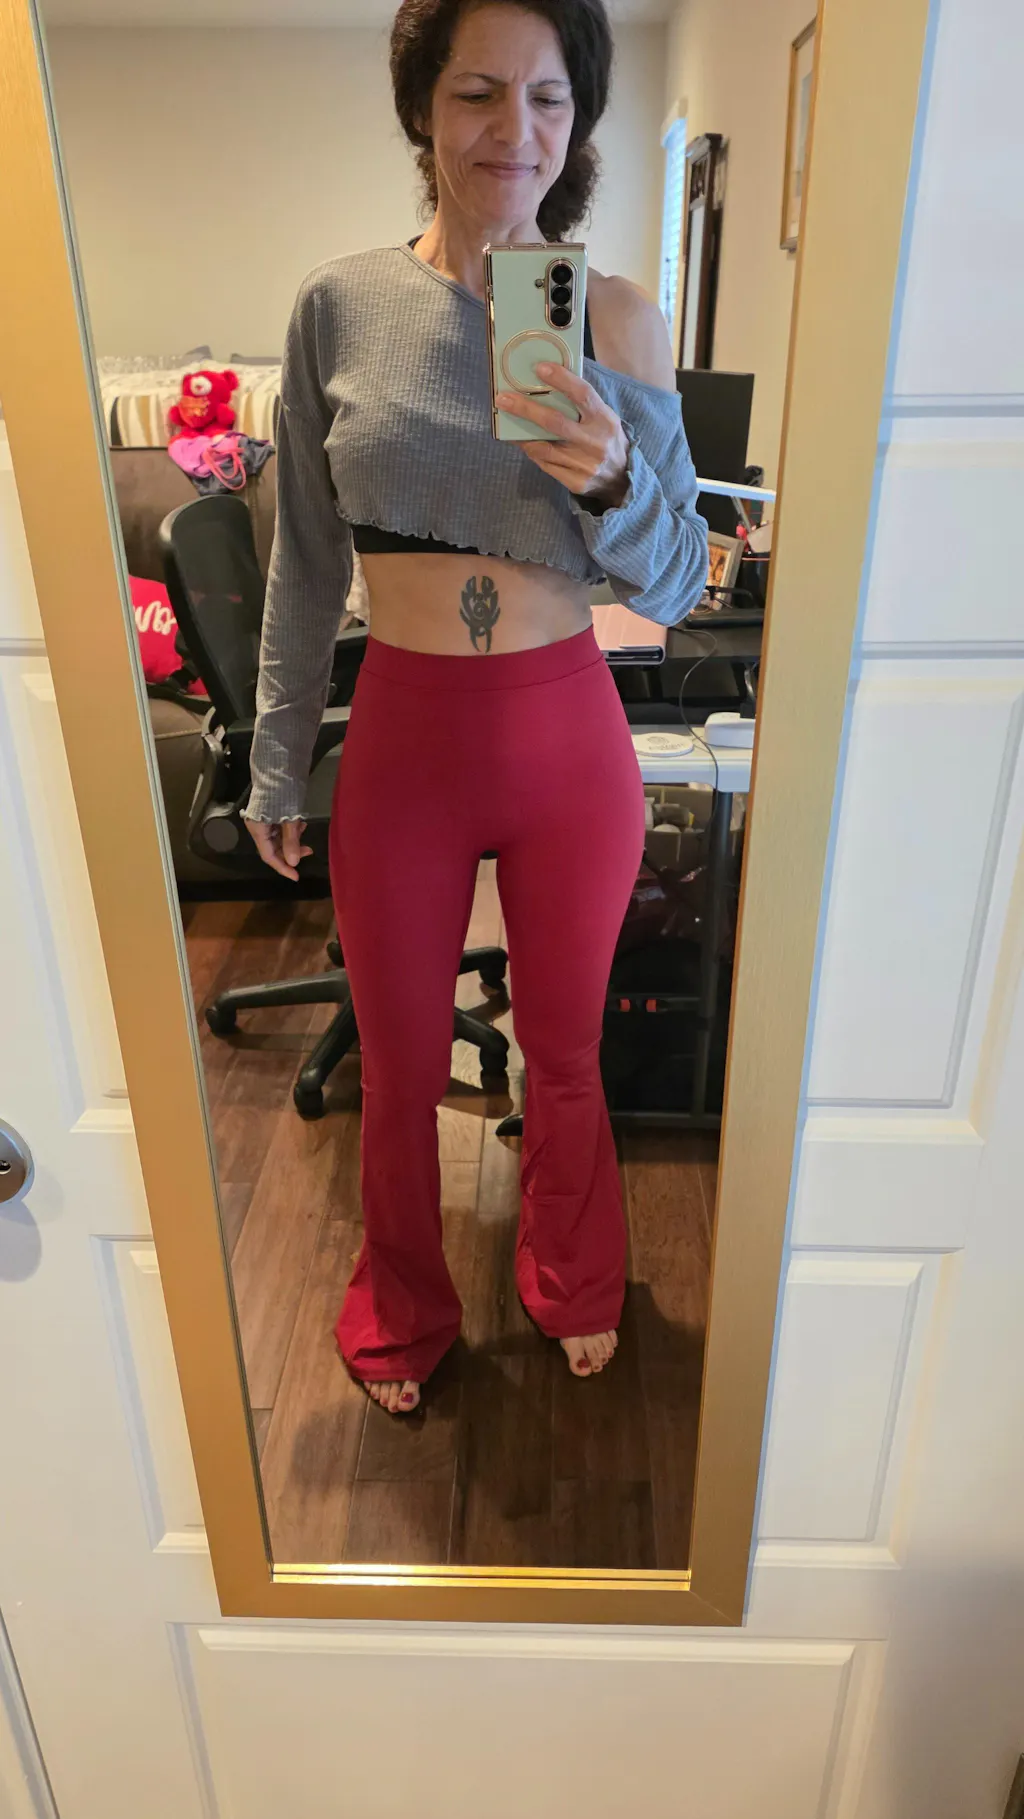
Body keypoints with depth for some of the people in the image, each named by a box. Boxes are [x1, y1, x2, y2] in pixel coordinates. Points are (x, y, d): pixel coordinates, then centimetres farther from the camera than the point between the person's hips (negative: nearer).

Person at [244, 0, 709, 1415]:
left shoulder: (620, 323, -3)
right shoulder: (340, 306, -2)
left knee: (565, 1049, 17)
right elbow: (306, 562, 4)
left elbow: (678, 584, -3)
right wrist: (277, 759, 6)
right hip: (402, 739, 1)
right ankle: (404, 1310, 44)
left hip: (568, 739, 0)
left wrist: (614, 480, -24)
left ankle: (574, 1282, 47)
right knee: (401, 1065, 15)